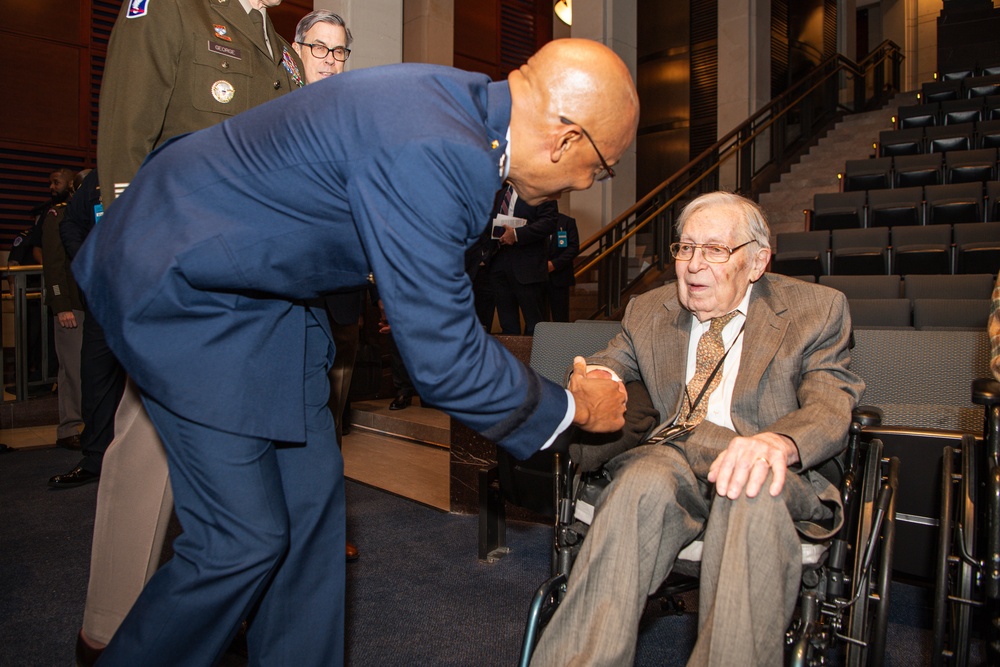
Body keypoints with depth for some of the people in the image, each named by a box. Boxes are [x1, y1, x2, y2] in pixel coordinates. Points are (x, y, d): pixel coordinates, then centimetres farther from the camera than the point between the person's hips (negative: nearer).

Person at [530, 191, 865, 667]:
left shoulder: (815, 310, 8)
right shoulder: (648, 311, 18)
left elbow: (830, 407, -3)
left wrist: (779, 442, -29)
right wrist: (593, 378, -11)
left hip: (768, 467, -1)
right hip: (671, 454, 2)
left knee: (753, 494, -37)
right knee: (643, 481, -34)